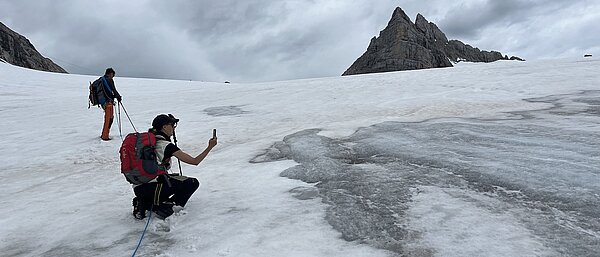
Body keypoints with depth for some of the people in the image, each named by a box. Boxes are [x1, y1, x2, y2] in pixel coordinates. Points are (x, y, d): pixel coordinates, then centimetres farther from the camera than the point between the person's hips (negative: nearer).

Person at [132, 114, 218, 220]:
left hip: (138, 189, 8)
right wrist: (210, 147, -1)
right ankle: (165, 207, -9)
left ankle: (144, 203, 11)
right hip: (152, 187, -8)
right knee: (193, 183, 0)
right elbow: (194, 161, -8)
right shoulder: (166, 145, -8)